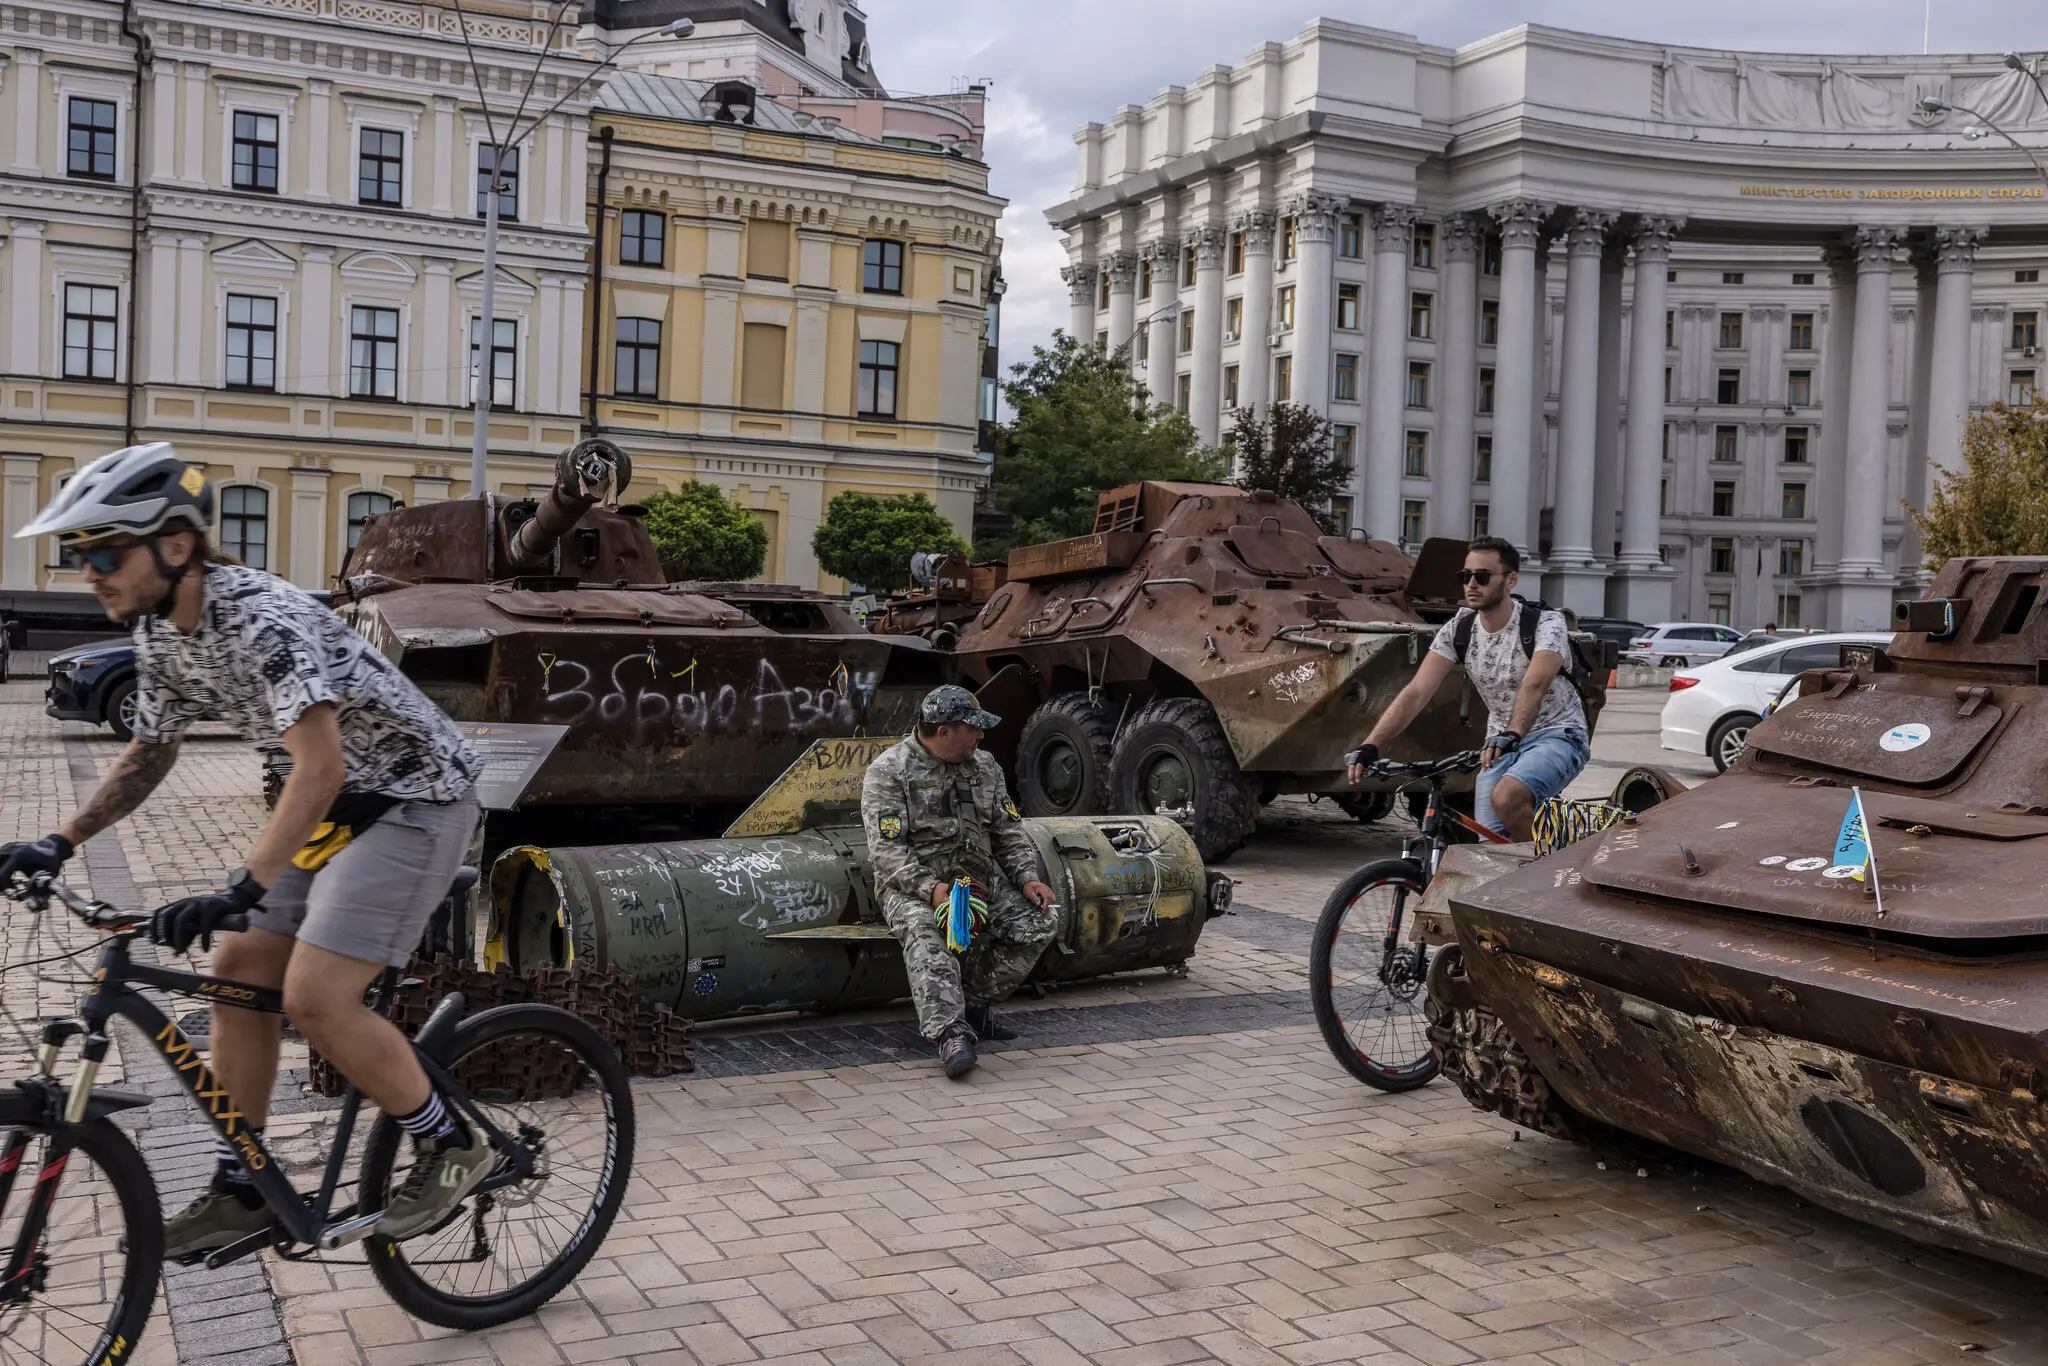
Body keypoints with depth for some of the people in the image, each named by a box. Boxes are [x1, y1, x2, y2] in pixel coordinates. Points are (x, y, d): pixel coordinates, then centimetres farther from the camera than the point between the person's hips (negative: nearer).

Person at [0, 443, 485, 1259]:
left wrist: (240, 891, -45)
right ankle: (243, 1191, 18)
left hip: (413, 799, -9)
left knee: (314, 997, -16)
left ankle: (451, 1147, 3)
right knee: (238, 972, 5)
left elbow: (320, 768, -38)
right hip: (334, 805, 9)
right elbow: (149, 753, 16)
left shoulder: (262, 620, -29)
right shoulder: (160, 633, 0)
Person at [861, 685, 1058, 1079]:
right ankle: (951, 1034, -43)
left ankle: (974, 1001, -2)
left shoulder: (984, 765, 11)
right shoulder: (889, 771, -8)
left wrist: (1027, 878, -1)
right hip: (912, 884, -6)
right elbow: (887, 848, -15)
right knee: (926, 936, -36)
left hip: (979, 878, 6)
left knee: (1039, 925, -11)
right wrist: (932, 888, -29)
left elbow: (1008, 830, 16)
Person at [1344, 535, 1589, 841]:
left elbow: (1534, 684, -38)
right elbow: (1416, 692, -15)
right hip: (1502, 743, 5)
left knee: (1506, 798, -32)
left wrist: (1512, 735, -57)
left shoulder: (1545, 623, -19)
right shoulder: (1458, 630, -7)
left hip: (1557, 736, -5)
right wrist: (1369, 747, -29)